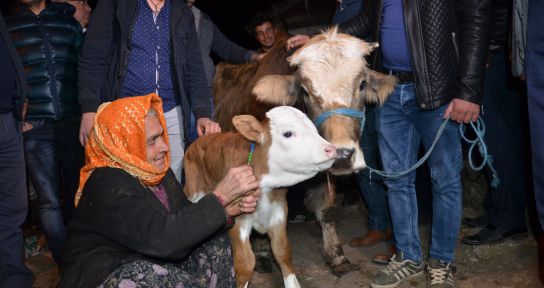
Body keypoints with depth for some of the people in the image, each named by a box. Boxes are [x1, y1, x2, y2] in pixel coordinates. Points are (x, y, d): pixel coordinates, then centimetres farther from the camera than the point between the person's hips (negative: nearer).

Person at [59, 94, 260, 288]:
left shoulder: (157, 171, 2)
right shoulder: (108, 185, -24)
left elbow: (187, 222, 3)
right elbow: (163, 240, -33)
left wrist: (231, 209, -15)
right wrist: (220, 196, -28)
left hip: (150, 270, 8)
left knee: (216, 242, -3)